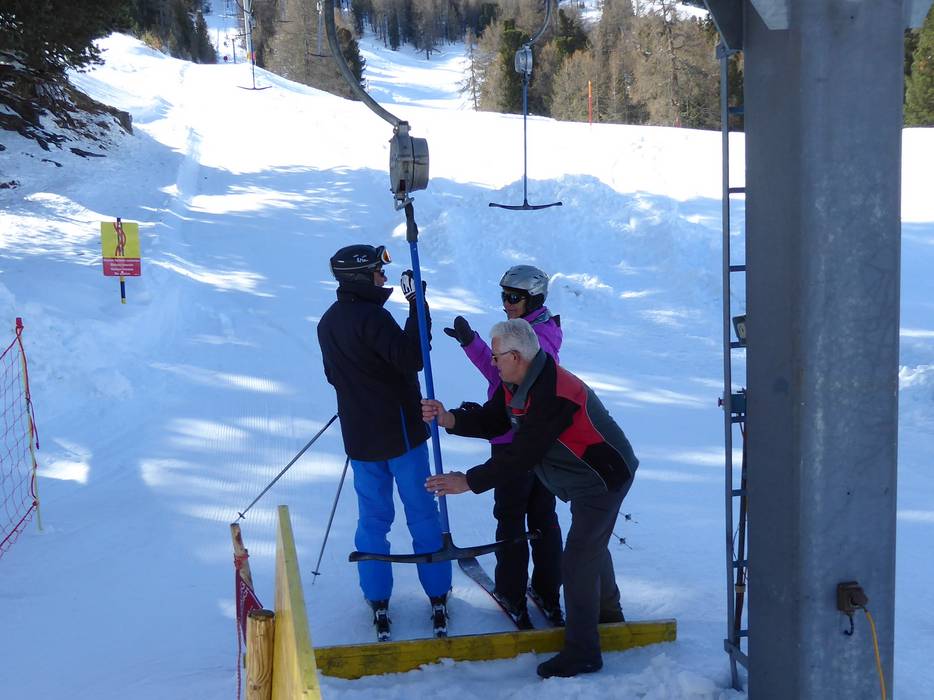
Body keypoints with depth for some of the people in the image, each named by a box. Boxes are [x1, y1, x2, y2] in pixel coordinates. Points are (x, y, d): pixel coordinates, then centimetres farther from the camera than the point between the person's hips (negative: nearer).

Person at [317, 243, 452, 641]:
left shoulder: (328, 322, 6)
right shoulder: (371, 317, -19)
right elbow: (412, 357, -25)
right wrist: (417, 307, -20)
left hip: (360, 436, 6)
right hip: (400, 431, -6)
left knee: (372, 519, 14)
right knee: (422, 515, 7)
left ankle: (378, 604, 17)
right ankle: (437, 597, 16)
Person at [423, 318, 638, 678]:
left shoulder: (552, 395, -34)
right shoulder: (517, 384, -3)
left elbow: (522, 454, -35)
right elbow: (491, 420, -1)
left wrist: (469, 482, -31)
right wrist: (449, 419, -18)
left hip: (604, 479, -10)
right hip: (587, 476, 10)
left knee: (577, 560, -7)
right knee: (592, 546, 27)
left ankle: (582, 652, 5)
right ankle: (608, 612, 50)